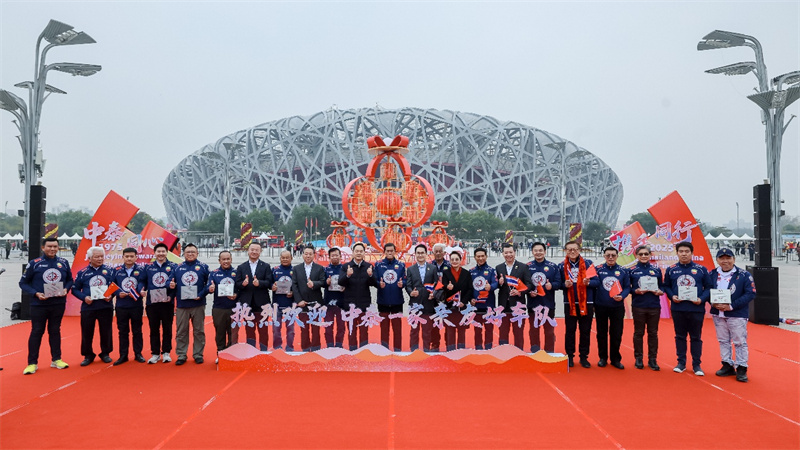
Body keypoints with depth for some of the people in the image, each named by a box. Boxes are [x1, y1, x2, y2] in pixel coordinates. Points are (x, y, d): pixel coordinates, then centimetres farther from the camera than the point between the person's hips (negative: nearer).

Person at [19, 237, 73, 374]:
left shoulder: (64, 263, 3)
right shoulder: (34, 264, -5)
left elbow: (70, 280, 14)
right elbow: (23, 283, -1)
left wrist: (66, 289, -6)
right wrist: (36, 293, -15)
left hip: (58, 303, 2)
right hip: (39, 304, -2)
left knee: (55, 331, 13)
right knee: (36, 332, 3)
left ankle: (56, 359, 22)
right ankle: (32, 363, 12)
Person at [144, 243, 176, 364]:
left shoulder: (173, 266, 2)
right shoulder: (148, 267, 9)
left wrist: (171, 296, -13)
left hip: (167, 303, -2)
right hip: (152, 303, 2)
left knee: (167, 329, 6)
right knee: (154, 329, 7)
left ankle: (166, 353, 16)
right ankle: (155, 354, 15)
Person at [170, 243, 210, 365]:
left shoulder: (203, 267, 4)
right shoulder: (178, 267, 10)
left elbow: (209, 283, 0)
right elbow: (172, 282, 14)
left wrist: (201, 295, -13)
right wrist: (171, 285, -9)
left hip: (198, 305, -1)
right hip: (182, 305, 1)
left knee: (199, 331, 6)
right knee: (181, 332, 5)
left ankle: (198, 355, 16)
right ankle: (181, 355, 15)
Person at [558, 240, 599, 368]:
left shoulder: (588, 263, 2)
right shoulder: (562, 266, 4)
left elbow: (597, 282, 2)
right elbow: (558, 284, 7)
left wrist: (588, 282, -19)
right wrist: (565, 285, -14)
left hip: (586, 303, 0)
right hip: (570, 303, 0)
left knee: (585, 331, 6)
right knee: (570, 330, 7)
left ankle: (584, 357, 16)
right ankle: (569, 356, 17)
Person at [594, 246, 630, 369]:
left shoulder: (623, 271, 4)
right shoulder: (598, 269, 2)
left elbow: (627, 287, 4)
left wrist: (622, 296, -15)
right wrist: (593, 304, -7)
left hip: (617, 307, 0)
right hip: (601, 307, 0)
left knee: (616, 334, 4)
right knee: (602, 333, 8)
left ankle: (615, 359, 17)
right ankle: (603, 358, 21)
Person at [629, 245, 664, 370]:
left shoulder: (656, 269, 8)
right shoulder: (632, 270, 3)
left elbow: (662, 285, 14)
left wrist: (660, 291, -7)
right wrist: (635, 291, -14)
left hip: (654, 306, 2)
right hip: (638, 306, -2)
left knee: (653, 333, 7)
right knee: (638, 333, 6)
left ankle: (652, 359, 18)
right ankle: (638, 358, 17)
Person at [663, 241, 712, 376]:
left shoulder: (701, 269, 2)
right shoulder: (671, 269, 4)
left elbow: (708, 287, 4)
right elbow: (666, 286, 10)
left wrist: (702, 299, -11)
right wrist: (672, 296, -8)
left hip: (696, 309, -1)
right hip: (677, 309, 1)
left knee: (696, 337, 7)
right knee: (680, 336, 10)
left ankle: (696, 364, 17)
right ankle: (681, 363, 20)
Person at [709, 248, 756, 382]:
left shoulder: (744, 275, -6)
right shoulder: (712, 275, 5)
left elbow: (751, 293, -11)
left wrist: (731, 306, -17)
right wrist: (713, 303, -10)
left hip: (737, 315, -4)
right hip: (717, 314, 4)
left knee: (740, 342, 0)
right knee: (723, 341, 13)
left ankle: (741, 369, 11)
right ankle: (727, 365, 25)